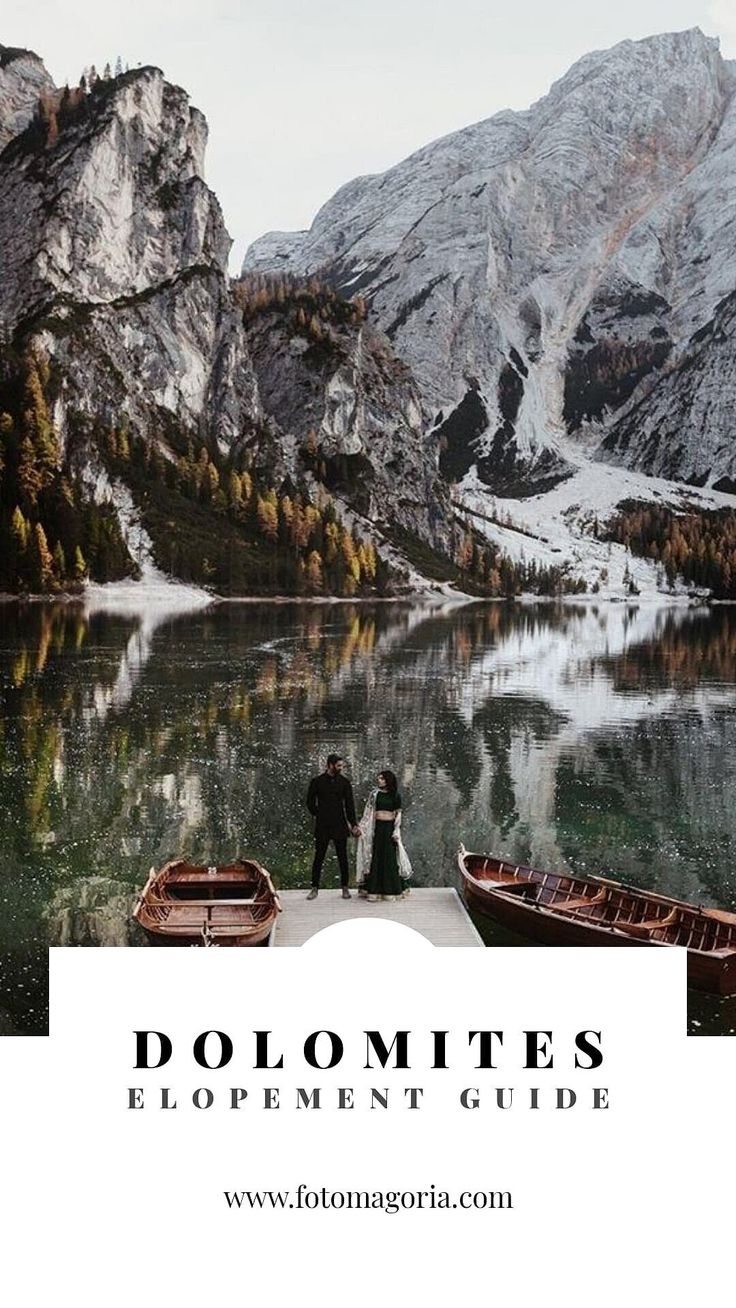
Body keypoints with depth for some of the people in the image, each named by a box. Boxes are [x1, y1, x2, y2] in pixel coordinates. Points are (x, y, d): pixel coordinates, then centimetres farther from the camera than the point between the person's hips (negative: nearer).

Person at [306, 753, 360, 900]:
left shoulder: (344, 782, 5)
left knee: (342, 857, 4)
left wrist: (353, 824, -3)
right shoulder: (317, 782, 1)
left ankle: (345, 887, 13)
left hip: (339, 825, 1)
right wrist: (318, 815, 5)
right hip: (322, 826, -1)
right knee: (318, 857, 1)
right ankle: (315, 888, 9)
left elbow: (349, 804, 3)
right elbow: (310, 802, 9)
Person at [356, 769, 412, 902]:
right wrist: (361, 826, 2)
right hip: (377, 827, 1)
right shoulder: (374, 794, 7)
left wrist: (396, 831, -5)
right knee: (376, 857, -1)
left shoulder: (395, 796, 5)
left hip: (390, 827, -1)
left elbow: (398, 814, 3)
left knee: (390, 858, 1)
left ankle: (391, 890, 11)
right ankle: (373, 891, 1)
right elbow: (368, 812, 8)